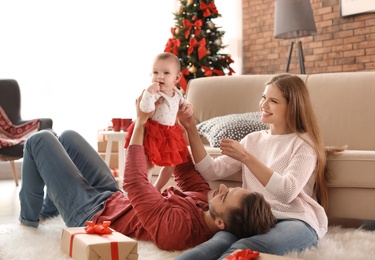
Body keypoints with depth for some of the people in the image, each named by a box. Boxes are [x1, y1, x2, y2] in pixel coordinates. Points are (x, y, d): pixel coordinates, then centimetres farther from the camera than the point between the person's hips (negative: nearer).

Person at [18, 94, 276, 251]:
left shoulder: (177, 226, -43)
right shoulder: (206, 203, -19)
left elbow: (135, 182, -34)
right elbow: (186, 173, 0)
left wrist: (140, 122, -26)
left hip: (89, 211, -7)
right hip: (114, 197, 8)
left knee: (40, 140, 0)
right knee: (68, 136, 21)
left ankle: (29, 215, 22)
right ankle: (49, 207, 39)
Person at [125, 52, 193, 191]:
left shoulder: (176, 92, 3)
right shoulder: (153, 93, -20)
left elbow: (181, 102, 26)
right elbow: (146, 109, -35)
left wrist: (187, 106, 6)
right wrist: (149, 93, -43)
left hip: (170, 134, 7)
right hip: (153, 133, -7)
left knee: (170, 164, 18)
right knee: (148, 164, -3)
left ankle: (156, 189, 38)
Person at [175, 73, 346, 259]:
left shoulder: (304, 143, 3)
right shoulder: (252, 139, 19)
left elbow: (287, 192, -14)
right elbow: (211, 172, 12)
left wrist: (246, 157, -19)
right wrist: (191, 130, 3)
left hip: (296, 220, -3)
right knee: (219, 242, -34)